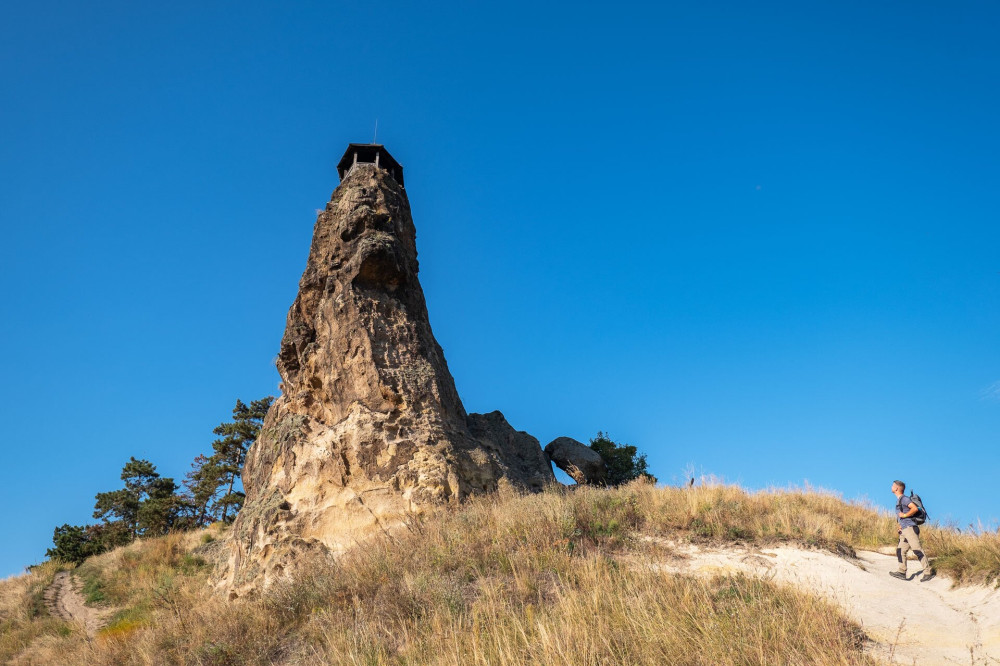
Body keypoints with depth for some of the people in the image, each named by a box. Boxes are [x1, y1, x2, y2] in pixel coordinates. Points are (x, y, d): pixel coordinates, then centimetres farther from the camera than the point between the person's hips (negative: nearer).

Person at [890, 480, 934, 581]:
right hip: (905, 530, 10)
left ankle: (928, 572, -7)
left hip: (910, 528, -10)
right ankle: (902, 572, 3)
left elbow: (915, 508, -24)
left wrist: (904, 515, -16)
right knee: (900, 551, 4)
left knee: (917, 550, -10)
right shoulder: (899, 500, 21)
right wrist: (901, 526, 18)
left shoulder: (904, 498, -9)